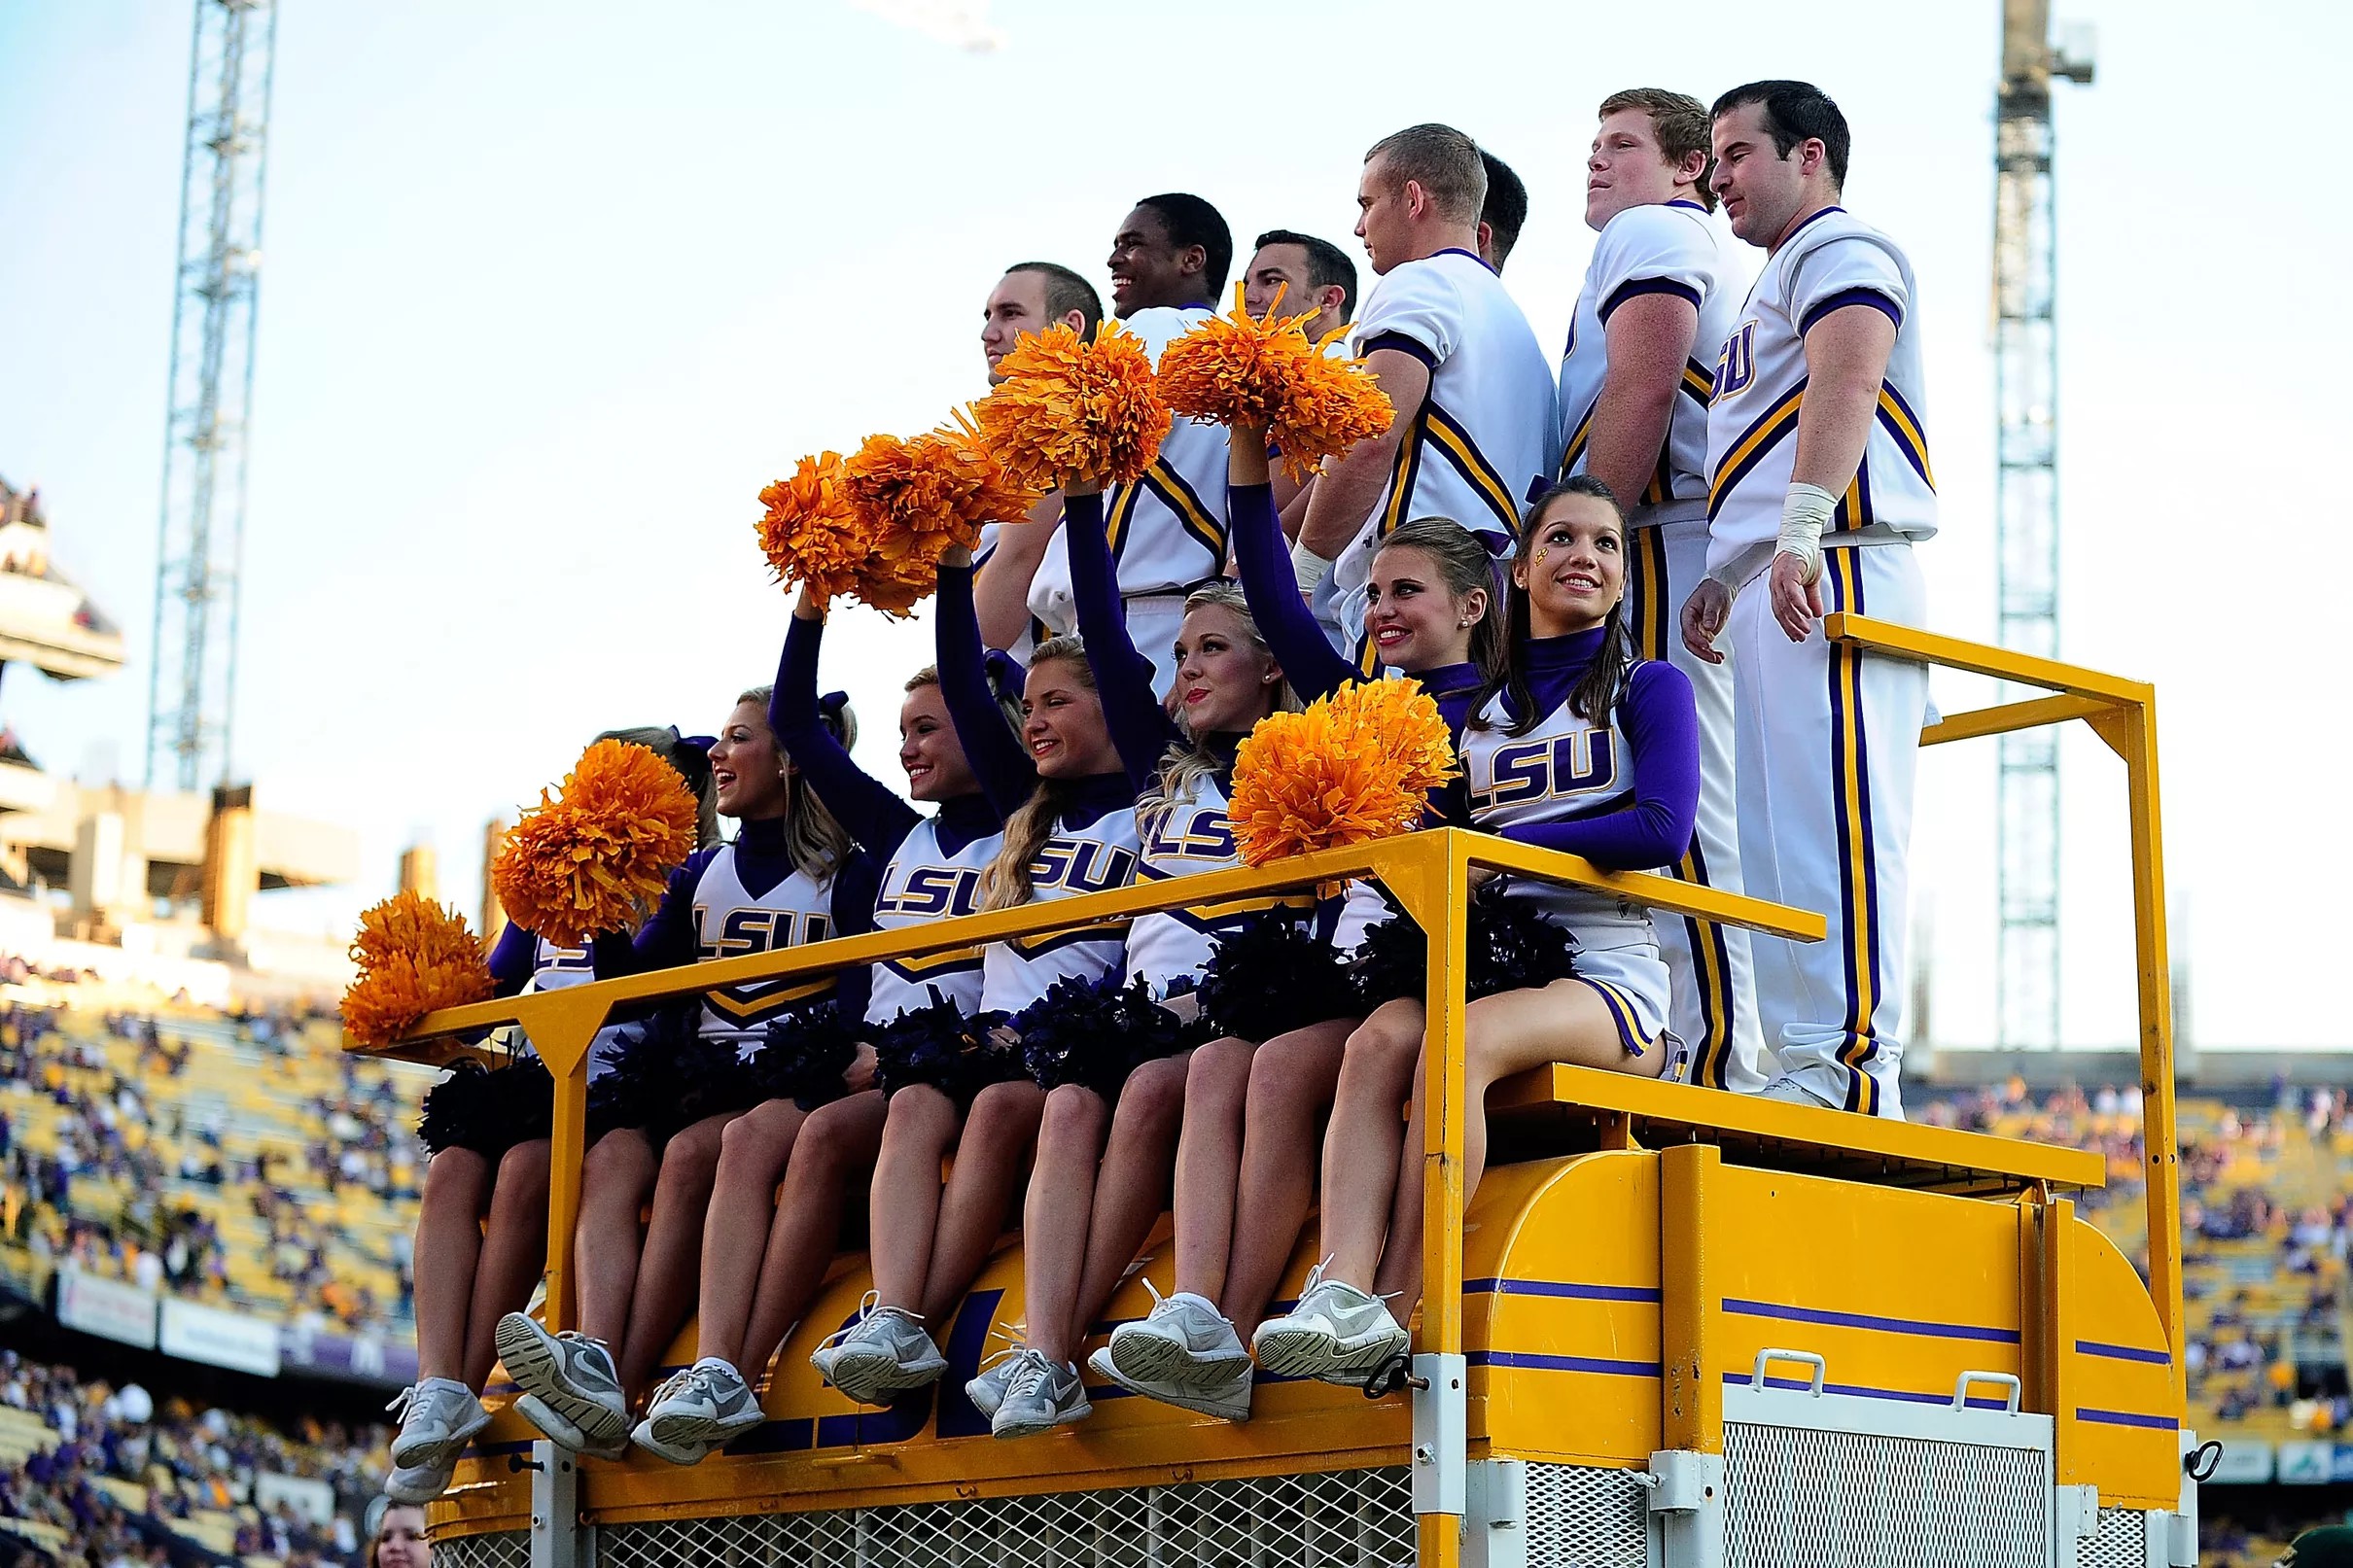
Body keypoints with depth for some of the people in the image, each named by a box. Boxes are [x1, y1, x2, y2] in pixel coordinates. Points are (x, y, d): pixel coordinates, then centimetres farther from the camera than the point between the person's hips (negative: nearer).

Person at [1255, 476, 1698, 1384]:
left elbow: (1662, 830, -7)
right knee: (1379, 1039, -31)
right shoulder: (1474, 713, 22)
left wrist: (1497, 848, -8)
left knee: (1462, 1039, -36)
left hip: (1609, 977, -4)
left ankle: (1396, 1310, -37)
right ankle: (1339, 1296, -47)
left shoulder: (1648, 688, 9)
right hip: (1481, 968, 4)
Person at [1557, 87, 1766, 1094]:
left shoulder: (1648, 234, 1)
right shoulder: (1712, 254, 31)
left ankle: (1718, 1062, -20)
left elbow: (1640, 393, -14)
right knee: (1687, 809, 5)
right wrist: (1589, 550, 19)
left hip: (1660, 537, -10)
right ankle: (1724, 1065, 2)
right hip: (1688, 553, 10)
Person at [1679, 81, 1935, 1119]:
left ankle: (1852, 1064, -21)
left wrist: (1799, 537, -29)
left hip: (1835, 572, -10)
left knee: (1832, 825, -16)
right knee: (1776, 839, 5)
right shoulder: (1782, 280, 32)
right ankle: (1800, 1065, 4)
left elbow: (1847, 381, -18)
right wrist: (1725, 576, 18)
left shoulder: (1838, 247, 1)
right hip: (1774, 591, 10)